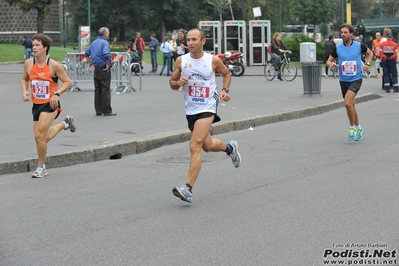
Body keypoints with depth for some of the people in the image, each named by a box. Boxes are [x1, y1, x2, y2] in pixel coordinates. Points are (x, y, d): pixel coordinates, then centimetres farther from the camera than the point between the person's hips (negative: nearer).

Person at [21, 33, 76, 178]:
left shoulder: (54, 65, -13)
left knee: (39, 135, -15)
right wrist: (24, 91, -3)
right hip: (36, 105, 6)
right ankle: (65, 123, 42)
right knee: (44, 137, 14)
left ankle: (41, 167, 4)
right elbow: (24, 79, 16)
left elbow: (68, 82, -5)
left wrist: (57, 94, -19)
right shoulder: (28, 63, -1)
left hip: (50, 104, -6)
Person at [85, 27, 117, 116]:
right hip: (104, 69, -8)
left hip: (96, 69, 8)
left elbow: (86, 54, 19)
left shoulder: (93, 43, 13)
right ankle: (107, 111, -3)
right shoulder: (105, 42, -12)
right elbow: (106, 54, -27)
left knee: (97, 90, 10)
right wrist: (108, 65, -16)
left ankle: (98, 111, 13)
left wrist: (91, 64, 18)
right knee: (106, 90, -4)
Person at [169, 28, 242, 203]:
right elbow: (172, 84, 7)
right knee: (207, 146, 20)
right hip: (191, 109, 5)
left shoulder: (213, 60, -6)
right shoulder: (181, 61, -2)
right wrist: (178, 82, -16)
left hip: (207, 108, -5)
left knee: (195, 146, -19)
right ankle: (230, 148, 54)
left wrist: (225, 90, -3)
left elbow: (227, 73, 13)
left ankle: (188, 189, -20)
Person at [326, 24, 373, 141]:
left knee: (347, 103, -23)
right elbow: (329, 60, 8)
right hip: (343, 80, 4)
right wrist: (331, 63, -16)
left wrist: (367, 64, -3)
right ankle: (358, 128, 33)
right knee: (351, 105, 14)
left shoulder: (359, 46, -7)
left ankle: (352, 127, -5)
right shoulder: (337, 47, -3)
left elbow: (370, 53, 13)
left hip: (356, 79, -4)